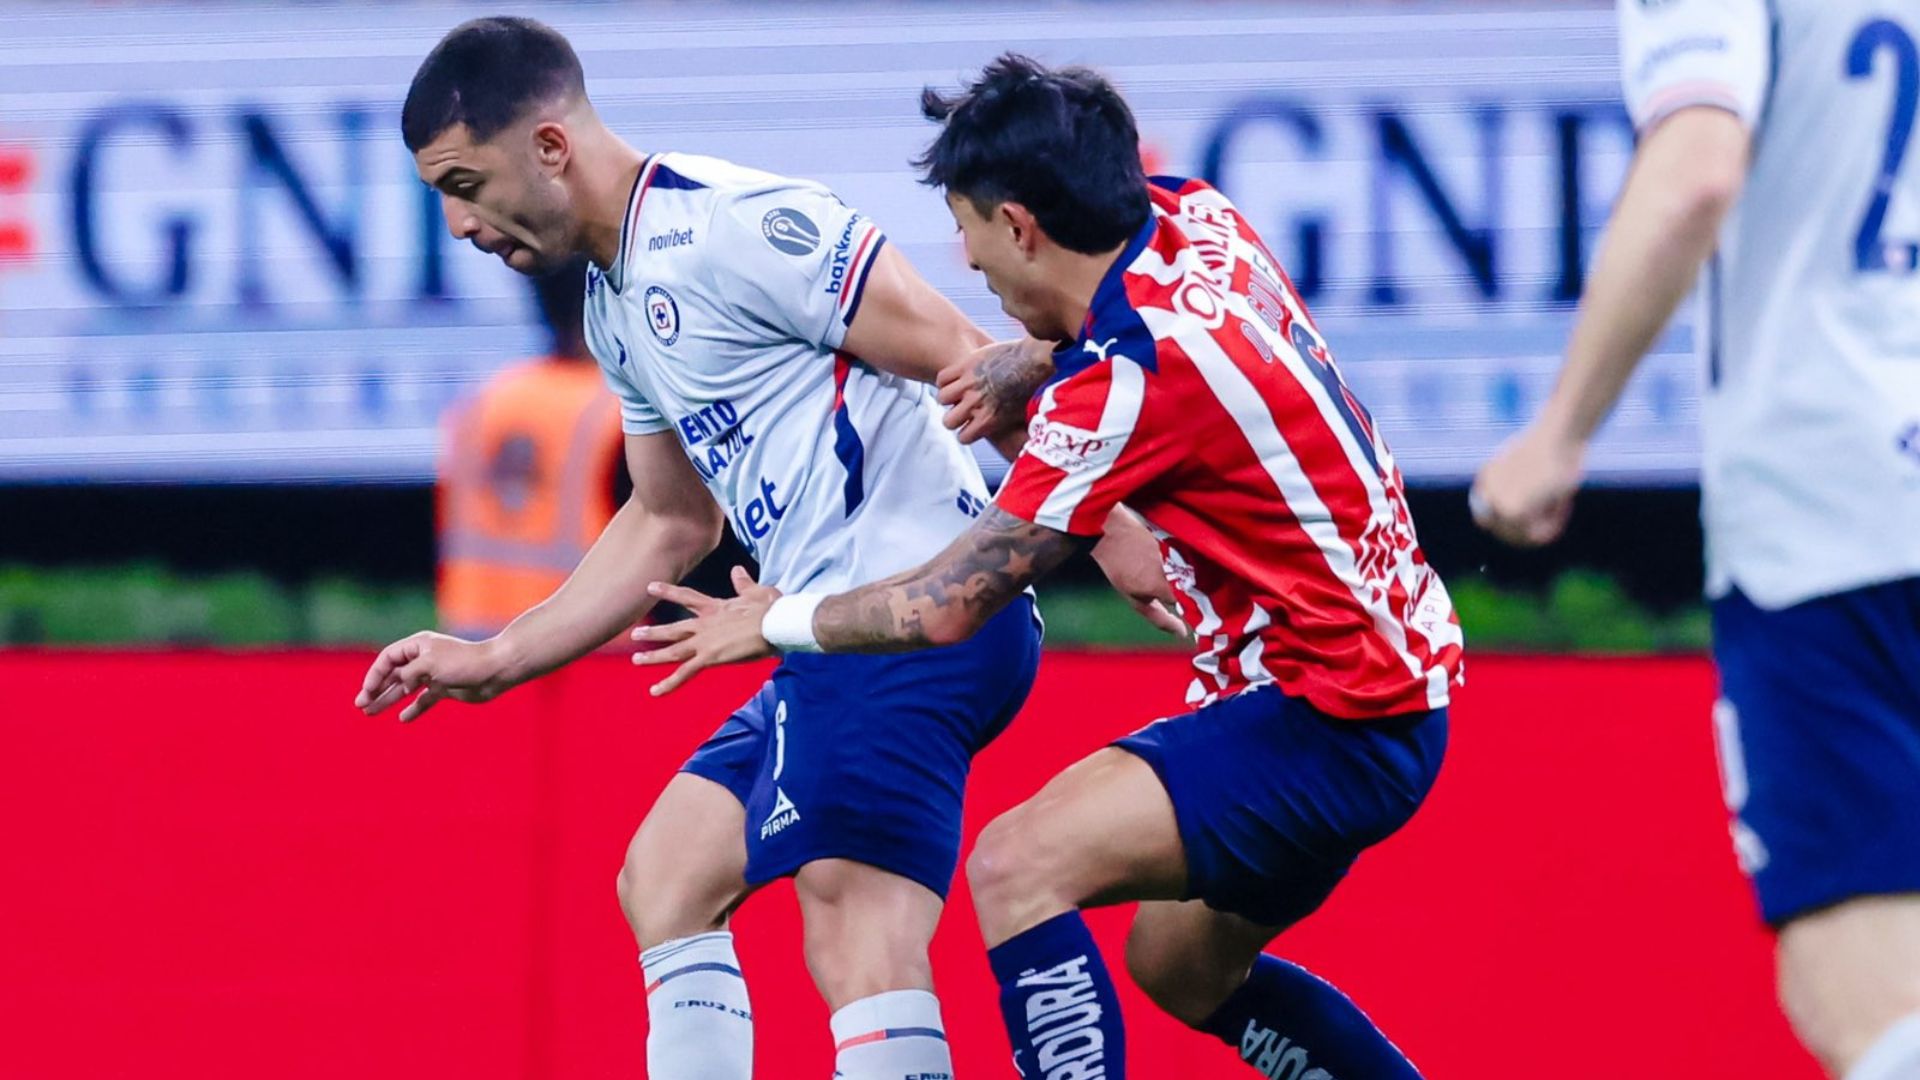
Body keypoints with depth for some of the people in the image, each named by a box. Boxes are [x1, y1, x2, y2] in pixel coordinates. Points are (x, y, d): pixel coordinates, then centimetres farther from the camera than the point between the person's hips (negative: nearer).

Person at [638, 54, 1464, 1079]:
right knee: (1182, 967, 24)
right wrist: (1029, 362, 3)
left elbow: (947, 607, -16)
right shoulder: (1199, 219, 0)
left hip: (1326, 720, -10)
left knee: (1018, 863, -21)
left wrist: (776, 620, 2)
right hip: (1396, 676, 10)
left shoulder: (1126, 376, -23)